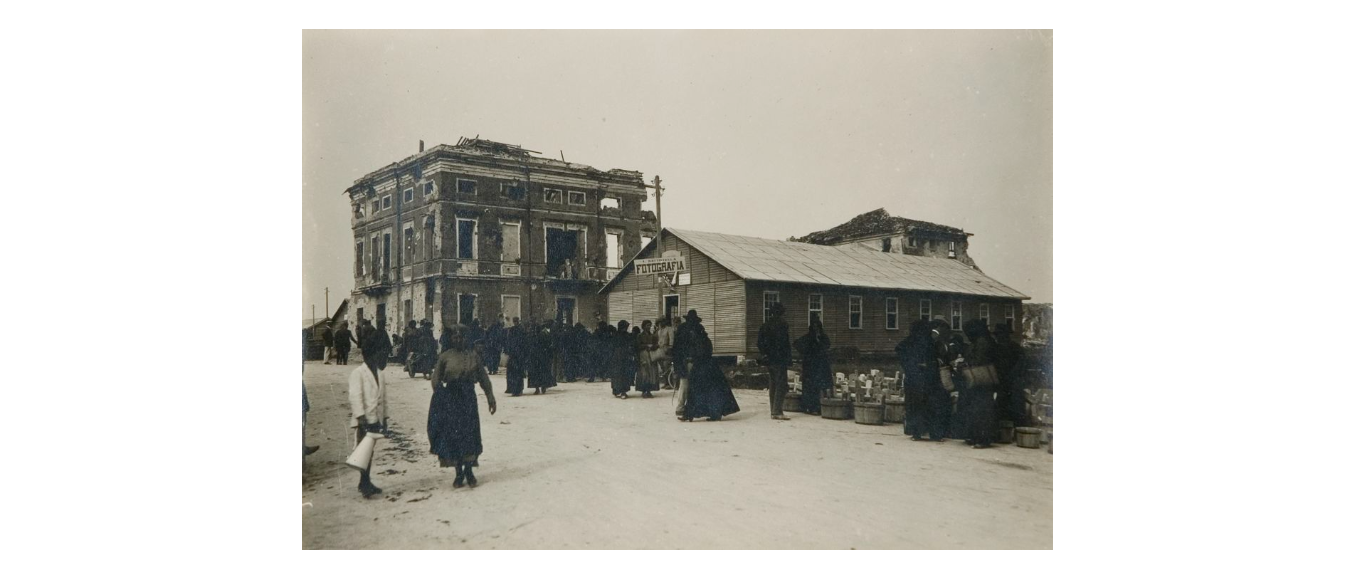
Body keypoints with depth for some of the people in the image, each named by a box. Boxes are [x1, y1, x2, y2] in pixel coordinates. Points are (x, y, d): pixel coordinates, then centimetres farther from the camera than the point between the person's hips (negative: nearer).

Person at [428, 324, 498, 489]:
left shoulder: (473, 356, 3)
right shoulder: (445, 357, 0)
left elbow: (484, 378, 7)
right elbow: (436, 380, 2)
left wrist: (491, 399, 6)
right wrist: (440, 400, -9)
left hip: (468, 397, 1)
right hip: (450, 398, 0)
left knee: (470, 434, 0)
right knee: (453, 435, 2)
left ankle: (469, 472, 12)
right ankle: (459, 474, 12)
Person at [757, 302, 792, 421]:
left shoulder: (765, 325, 11)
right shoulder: (782, 325, -11)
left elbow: (759, 342, 10)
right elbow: (785, 344, -15)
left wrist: (764, 354, 12)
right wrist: (788, 360, -12)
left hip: (770, 359, 8)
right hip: (780, 360, -7)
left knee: (773, 385, 13)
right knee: (781, 385, -6)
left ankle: (773, 411, 15)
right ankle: (777, 411, -11)